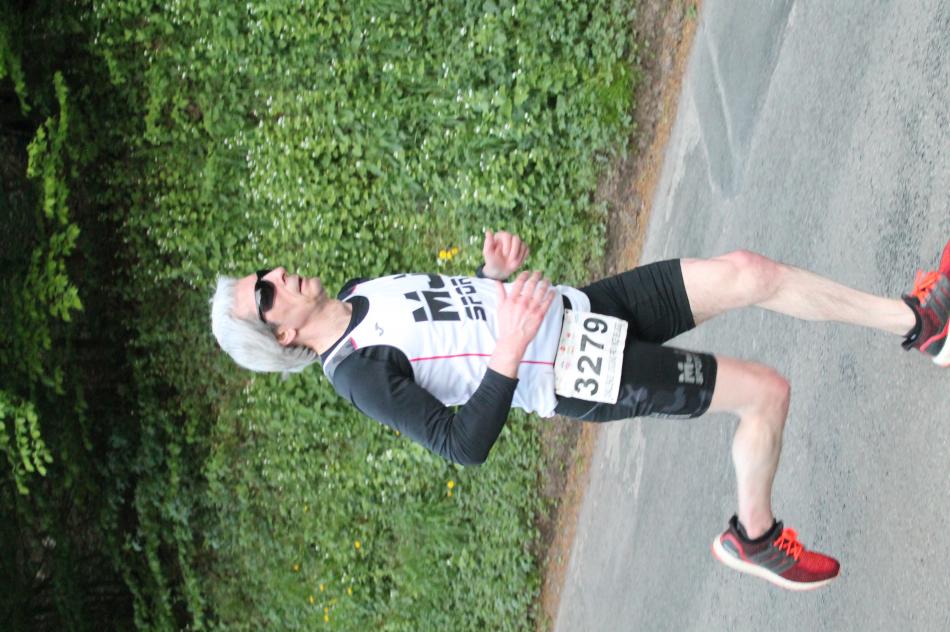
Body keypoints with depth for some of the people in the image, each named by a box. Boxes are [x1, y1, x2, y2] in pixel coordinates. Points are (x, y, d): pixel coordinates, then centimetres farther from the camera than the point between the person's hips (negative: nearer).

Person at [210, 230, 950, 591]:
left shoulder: (363, 294, 8)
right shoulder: (359, 372, -18)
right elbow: (464, 444, -24)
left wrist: (495, 273, 3)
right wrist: (510, 352, -34)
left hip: (584, 304, 8)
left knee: (748, 272, -4)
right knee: (766, 391, -10)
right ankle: (753, 536, 17)